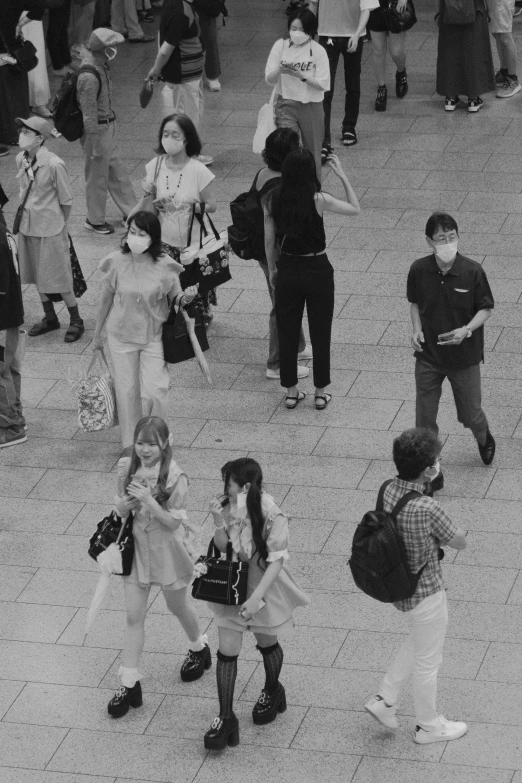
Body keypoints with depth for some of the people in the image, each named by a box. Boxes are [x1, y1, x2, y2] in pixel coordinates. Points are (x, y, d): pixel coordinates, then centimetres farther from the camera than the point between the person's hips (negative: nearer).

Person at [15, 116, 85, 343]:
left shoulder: (54, 165, -22)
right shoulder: (21, 160, -3)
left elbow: (66, 201, -11)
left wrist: (59, 225, -1)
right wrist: (26, 214, 10)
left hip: (50, 228, -6)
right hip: (28, 226, 7)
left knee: (58, 279, 2)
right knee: (37, 276, 17)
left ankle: (76, 321, 20)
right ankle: (50, 318, 34)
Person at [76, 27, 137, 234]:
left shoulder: (98, 65, 0)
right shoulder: (90, 77, -30)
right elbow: (88, 114, -25)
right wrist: (95, 145, -20)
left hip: (107, 126, 9)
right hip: (97, 130, -9)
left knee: (116, 171, 19)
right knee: (98, 176, 8)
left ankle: (130, 212, 31)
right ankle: (94, 220, 24)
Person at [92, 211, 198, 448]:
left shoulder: (164, 266, -15)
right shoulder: (117, 262, -12)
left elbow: (175, 298, -2)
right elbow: (106, 298, 1)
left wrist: (187, 298, -27)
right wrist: (97, 333, 10)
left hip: (154, 336, -1)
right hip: (121, 336, 1)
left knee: (155, 392, -3)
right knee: (126, 391, 9)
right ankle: (130, 445, 26)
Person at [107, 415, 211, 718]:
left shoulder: (175, 477, -22)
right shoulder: (127, 468, -8)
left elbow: (174, 522, -19)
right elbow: (120, 509, 2)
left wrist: (149, 501, -33)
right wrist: (125, 504, -21)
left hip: (167, 549, -4)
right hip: (136, 546, 4)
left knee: (177, 606, 19)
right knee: (134, 616, 4)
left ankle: (199, 648, 50)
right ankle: (130, 684, 10)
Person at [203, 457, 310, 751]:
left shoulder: (273, 516, -25)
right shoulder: (227, 507, -11)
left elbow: (277, 561, -23)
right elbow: (222, 548, -3)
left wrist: (257, 597, -30)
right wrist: (219, 525, -22)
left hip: (264, 586, -3)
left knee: (267, 643, 19)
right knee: (227, 651, 0)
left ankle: (272, 692, 49)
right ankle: (226, 719, 8)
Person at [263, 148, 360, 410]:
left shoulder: (272, 200, -10)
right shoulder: (318, 200, -20)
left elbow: (269, 240, -1)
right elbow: (355, 209, -6)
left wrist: (272, 270, 14)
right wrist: (342, 175, -4)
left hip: (287, 270, 3)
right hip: (317, 270, -3)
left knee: (287, 332, 16)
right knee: (320, 332, 12)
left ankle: (291, 392, 25)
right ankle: (320, 393, 21)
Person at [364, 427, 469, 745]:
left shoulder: (389, 490, -12)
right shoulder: (427, 509, -35)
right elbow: (460, 542, -18)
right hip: (426, 593, -7)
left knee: (419, 643, 33)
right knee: (428, 660, 16)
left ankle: (385, 700, 36)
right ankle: (428, 725, 36)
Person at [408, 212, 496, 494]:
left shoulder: (472, 272, -17)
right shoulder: (419, 270, -11)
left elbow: (486, 308, -6)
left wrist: (467, 330, -22)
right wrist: (417, 330, -8)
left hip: (464, 357, -1)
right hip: (428, 356, 1)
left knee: (470, 414, 13)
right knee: (424, 418, 3)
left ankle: (484, 438, 49)